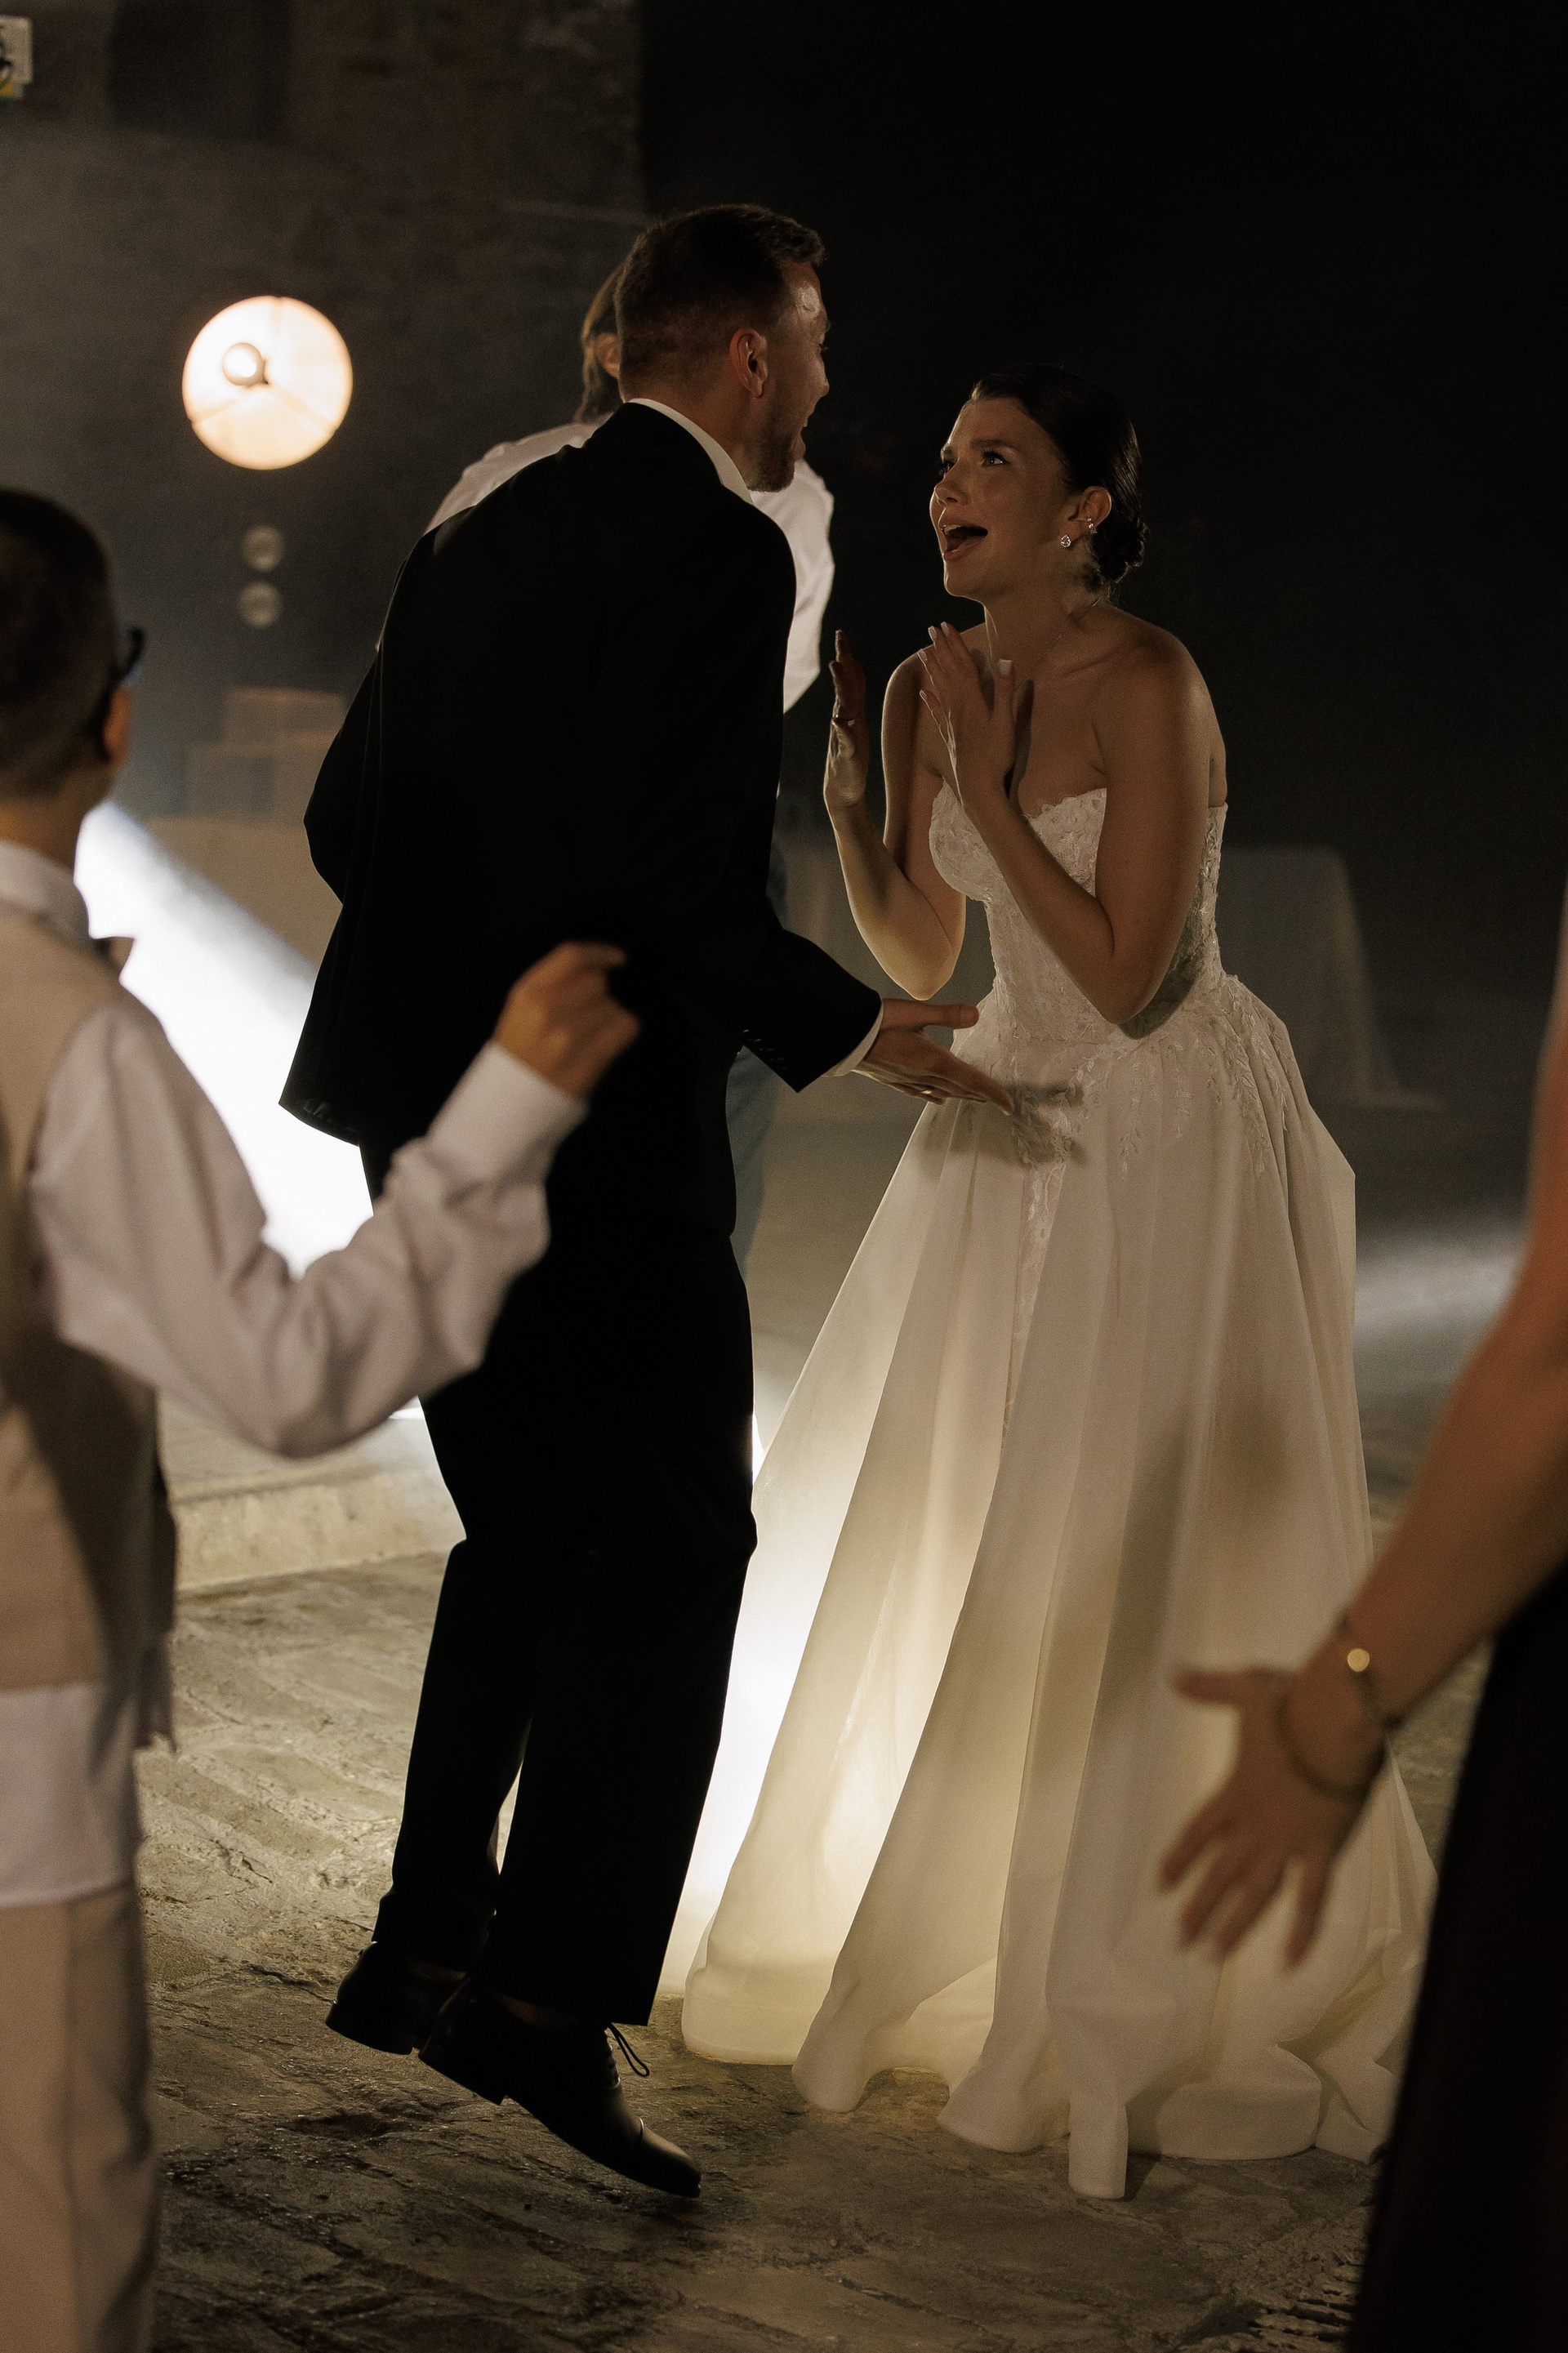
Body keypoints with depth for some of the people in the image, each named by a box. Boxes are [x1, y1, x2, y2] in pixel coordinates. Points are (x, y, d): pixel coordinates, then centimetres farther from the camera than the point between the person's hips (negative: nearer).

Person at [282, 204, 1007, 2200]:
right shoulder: (718, 552, -12)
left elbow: (344, 817, 13)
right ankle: (548, 2000, 0)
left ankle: (425, 1947, 24)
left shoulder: (478, 535, 13)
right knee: (674, 1550, 2)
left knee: (530, 1536, 19)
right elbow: (680, 882, -21)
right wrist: (847, 1031, -9)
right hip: (601, 1132, -8)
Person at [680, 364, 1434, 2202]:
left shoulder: (1150, 686, -20)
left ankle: (1185, 1966, 14)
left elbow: (1123, 974, -24)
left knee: (1153, 1543, -3)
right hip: (1019, 1119, 7)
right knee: (929, 1521, 12)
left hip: (1172, 1135, -7)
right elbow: (920, 962, 7)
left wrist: (984, 781, -24)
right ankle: (932, 1916, 33)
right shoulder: (927, 689, 1)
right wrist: (843, 789, -6)